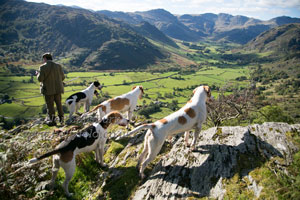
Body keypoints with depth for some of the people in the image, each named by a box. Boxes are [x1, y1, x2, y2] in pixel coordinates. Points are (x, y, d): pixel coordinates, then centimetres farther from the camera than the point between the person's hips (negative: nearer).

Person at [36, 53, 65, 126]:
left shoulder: (43, 67, -12)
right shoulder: (58, 66, -1)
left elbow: (40, 79, -12)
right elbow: (62, 77, 2)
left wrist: (38, 74, 9)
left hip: (48, 89, -3)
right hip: (57, 89, 3)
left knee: (50, 105, 8)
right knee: (59, 104, 16)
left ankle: (52, 121, 13)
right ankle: (61, 118, 19)